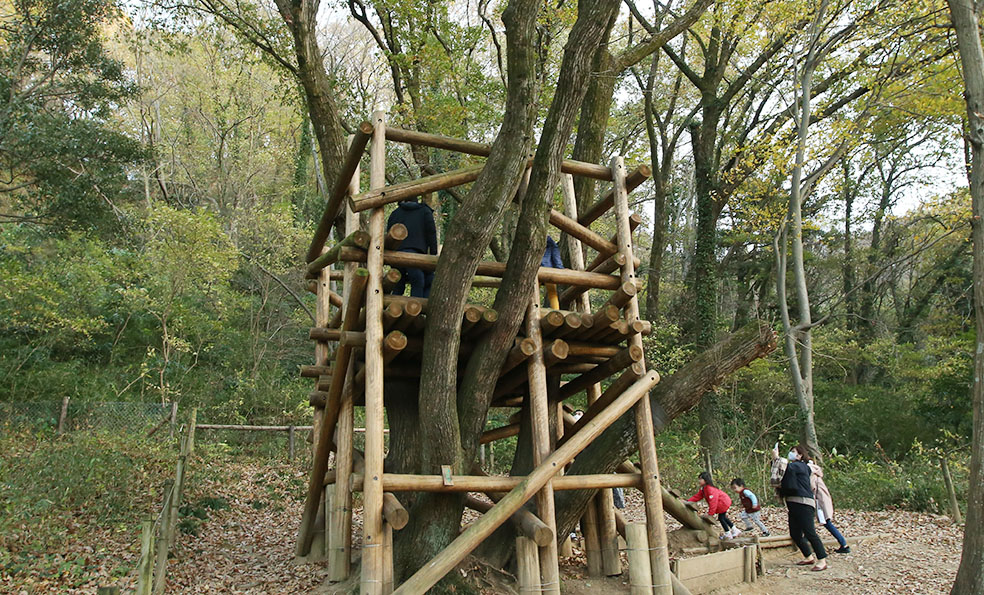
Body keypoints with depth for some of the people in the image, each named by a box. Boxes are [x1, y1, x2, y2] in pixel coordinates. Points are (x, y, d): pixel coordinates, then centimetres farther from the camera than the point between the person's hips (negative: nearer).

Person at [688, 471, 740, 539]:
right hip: (724, 502, 10)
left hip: (724, 502, -10)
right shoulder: (703, 489, 4)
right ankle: (735, 530, 30)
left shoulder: (710, 489, -29)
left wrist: (710, 513, -29)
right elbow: (697, 496, 4)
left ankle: (728, 534, 9)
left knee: (721, 518, -3)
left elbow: (713, 501, -31)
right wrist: (688, 501, -7)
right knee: (723, 517, 19)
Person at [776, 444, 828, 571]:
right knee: (795, 534, 10)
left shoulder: (800, 466, -8)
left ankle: (822, 561, -4)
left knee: (809, 533, -10)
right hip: (793, 505, 9)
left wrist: (776, 457, -21)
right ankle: (809, 557, 23)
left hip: (804, 504, -9)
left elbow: (787, 468, -27)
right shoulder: (795, 467, 20)